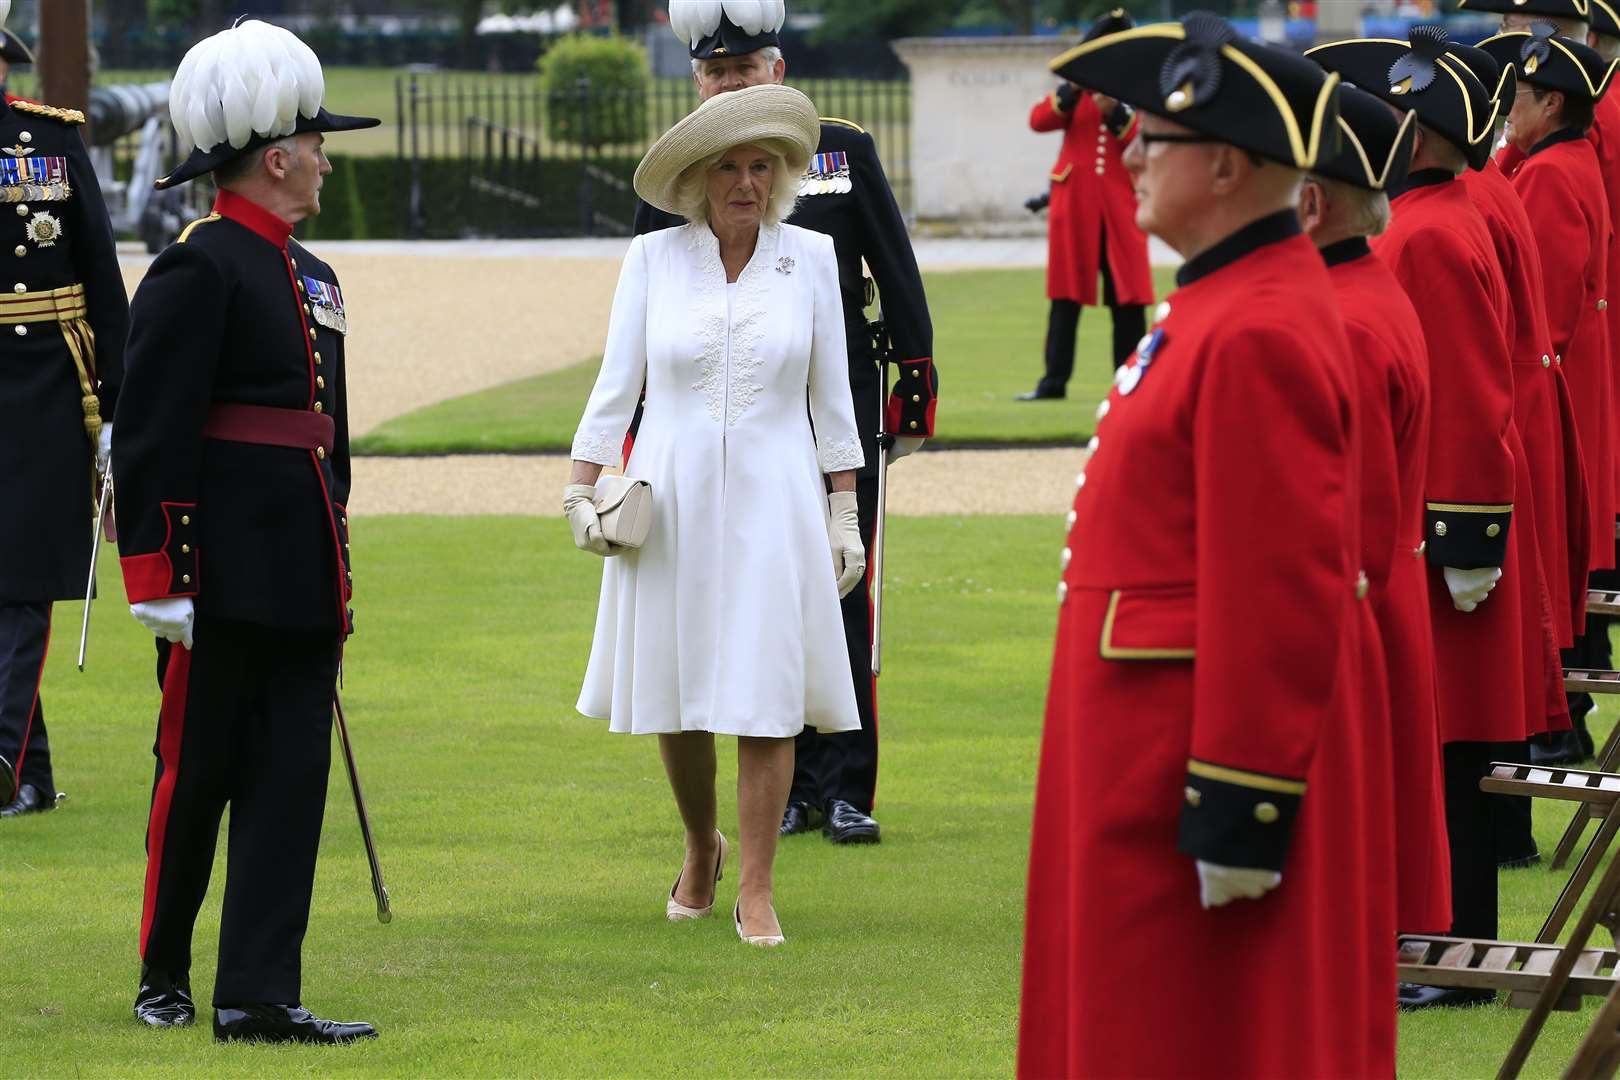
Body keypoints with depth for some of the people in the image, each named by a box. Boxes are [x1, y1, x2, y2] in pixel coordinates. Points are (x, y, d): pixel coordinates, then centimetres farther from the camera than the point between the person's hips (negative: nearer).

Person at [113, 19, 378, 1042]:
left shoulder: (310, 277, 15)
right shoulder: (197, 270, -12)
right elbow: (151, 436, -15)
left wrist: (338, 568, 20)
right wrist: (157, 576, -18)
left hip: (299, 582, 8)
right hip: (223, 577, -8)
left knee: (292, 775, 3)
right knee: (197, 773, 4)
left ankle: (261, 995, 3)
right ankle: (165, 976, 19)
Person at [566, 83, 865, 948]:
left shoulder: (810, 259, 2)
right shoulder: (653, 259, 1)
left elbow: (831, 399, 6)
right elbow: (614, 388, 3)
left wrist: (843, 518, 5)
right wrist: (580, 495, -4)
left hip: (771, 502, -1)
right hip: (671, 500, 1)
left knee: (767, 699, -6)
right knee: (677, 695, 5)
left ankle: (756, 890, 1)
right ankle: (701, 847, 31)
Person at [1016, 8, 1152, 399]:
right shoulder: (1075, 92, 10)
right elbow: (1038, 121, -5)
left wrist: (1116, 114, -20)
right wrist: (1072, 92, -19)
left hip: (1121, 205, -1)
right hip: (1075, 204, 1)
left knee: (1128, 297, -2)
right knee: (1066, 295, 1)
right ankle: (1054, 380, 2)